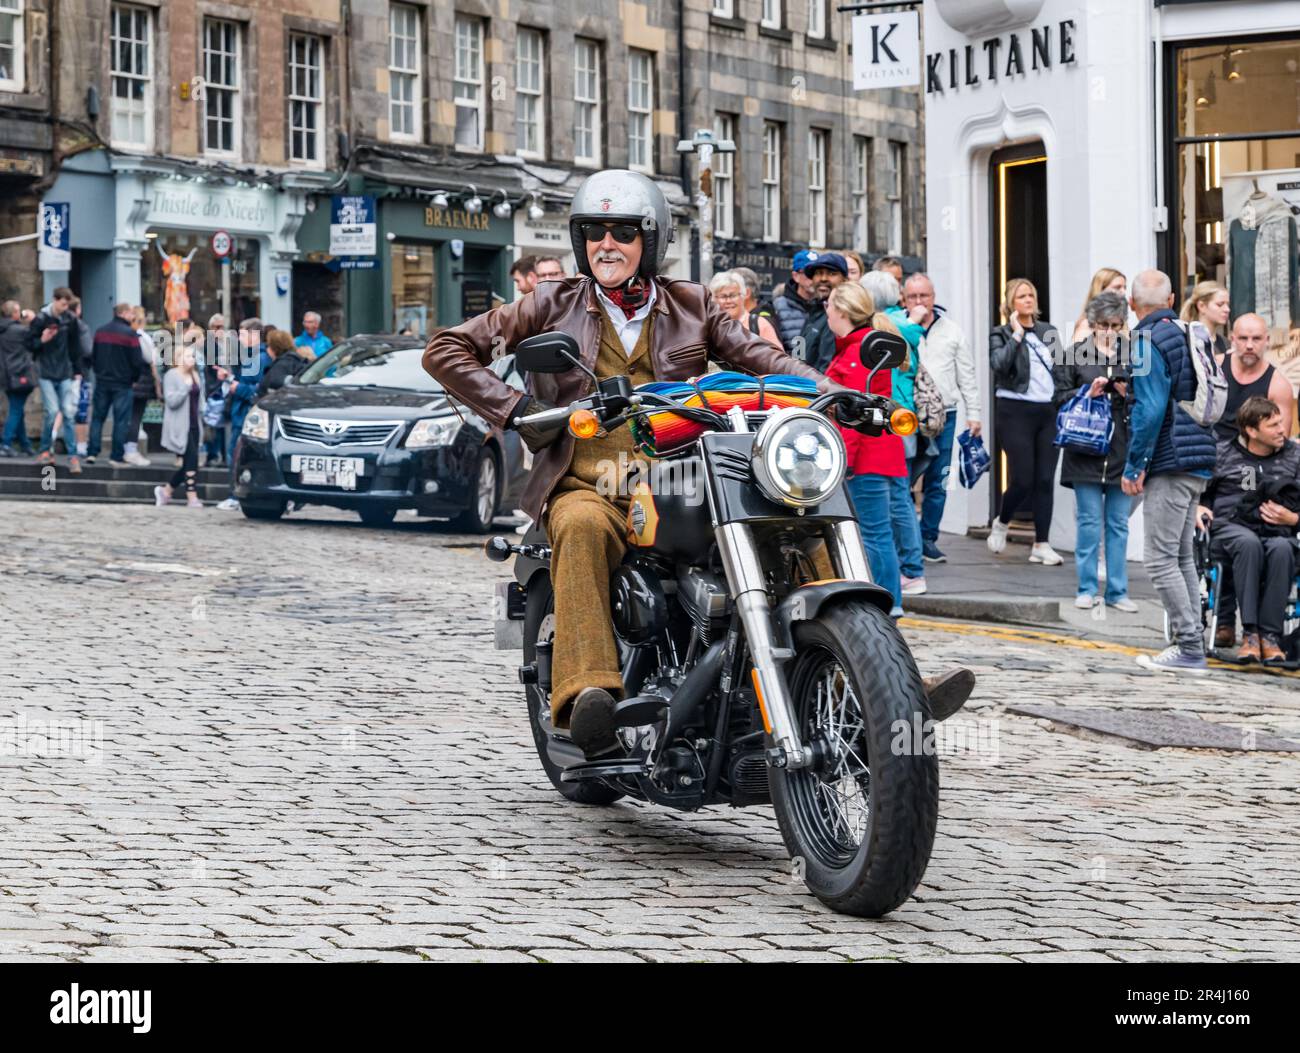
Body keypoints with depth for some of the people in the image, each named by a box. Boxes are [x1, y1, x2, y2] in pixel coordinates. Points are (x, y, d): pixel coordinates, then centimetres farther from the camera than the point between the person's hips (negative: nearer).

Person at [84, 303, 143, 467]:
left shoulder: (100, 331, 7)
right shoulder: (130, 334, -11)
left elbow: (94, 356, 13)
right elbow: (137, 361, -13)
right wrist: (134, 378, 2)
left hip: (102, 381, 5)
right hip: (122, 384, -5)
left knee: (97, 417, 11)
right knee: (121, 420, 0)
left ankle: (92, 452, 5)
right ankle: (117, 456, -2)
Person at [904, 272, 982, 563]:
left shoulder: (952, 330, 12)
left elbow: (967, 375, 14)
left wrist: (974, 413, 8)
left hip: (943, 415, 3)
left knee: (937, 482, 5)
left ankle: (928, 538, 14)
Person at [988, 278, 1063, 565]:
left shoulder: (1049, 332, 15)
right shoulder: (1001, 334, 1)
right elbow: (1000, 365, -17)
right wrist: (1017, 334, -15)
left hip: (1049, 411, 4)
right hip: (1016, 411, -4)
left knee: (1045, 479, 0)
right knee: (1022, 479, -7)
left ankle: (1041, 545, 4)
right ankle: (1001, 522, 23)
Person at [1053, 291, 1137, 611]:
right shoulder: (1075, 354, 5)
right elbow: (1060, 398, 3)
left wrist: (1130, 395, -7)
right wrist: (1087, 393, -12)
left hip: (1123, 452, 2)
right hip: (1086, 451, -1)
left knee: (1119, 524, 6)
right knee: (1089, 522, 2)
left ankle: (1117, 591, 12)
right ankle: (1087, 589, 10)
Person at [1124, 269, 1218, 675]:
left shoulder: (1148, 342, -13)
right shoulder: (1188, 335, 14)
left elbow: (1150, 409, -20)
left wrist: (1134, 467, -14)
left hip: (1169, 463, -9)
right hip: (1197, 463, 9)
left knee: (1160, 558, -7)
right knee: (1181, 556, 14)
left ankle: (1189, 649, -9)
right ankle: (1189, 646, 15)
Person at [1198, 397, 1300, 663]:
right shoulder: (1221, 453, 11)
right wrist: (1199, 509, 2)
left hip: (1278, 531, 1)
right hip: (1230, 527, -1)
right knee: (1249, 543, -38)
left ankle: (1270, 636, -35)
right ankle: (1249, 632, -38)